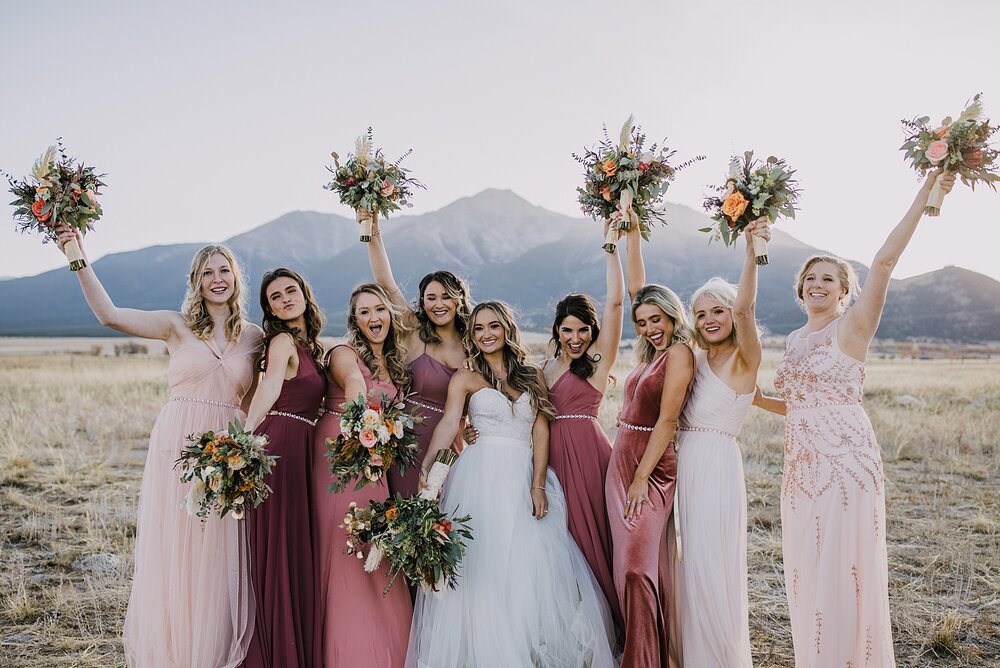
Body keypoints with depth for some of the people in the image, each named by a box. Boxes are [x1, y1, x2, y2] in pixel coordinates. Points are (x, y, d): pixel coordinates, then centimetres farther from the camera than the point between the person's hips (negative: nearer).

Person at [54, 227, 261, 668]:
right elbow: (110, 315, -11)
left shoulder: (253, 336, 9)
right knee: (172, 554, 3)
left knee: (218, 562, 5)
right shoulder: (177, 326, 2)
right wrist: (78, 261, -18)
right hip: (177, 449, -2)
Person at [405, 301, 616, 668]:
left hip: (526, 477, 2)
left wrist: (538, 484, -6)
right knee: (484, 565, -3)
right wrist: (424, 468, -25)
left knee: (533, 564, -1)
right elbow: (448, 424, -9)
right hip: (483, 476, -2)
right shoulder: (465, 379, 6)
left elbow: (541, 432, 6)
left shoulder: (533, 376, 13)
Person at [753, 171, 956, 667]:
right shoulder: (795, 340, 15)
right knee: (808, 576, 13)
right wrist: (760, 401, 9)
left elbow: (883, 263, -19)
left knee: (846, 574, -2)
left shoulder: (851, 329, -5)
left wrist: (924, 196, -24)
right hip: (803, 465, 7)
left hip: (845, 461, -7)